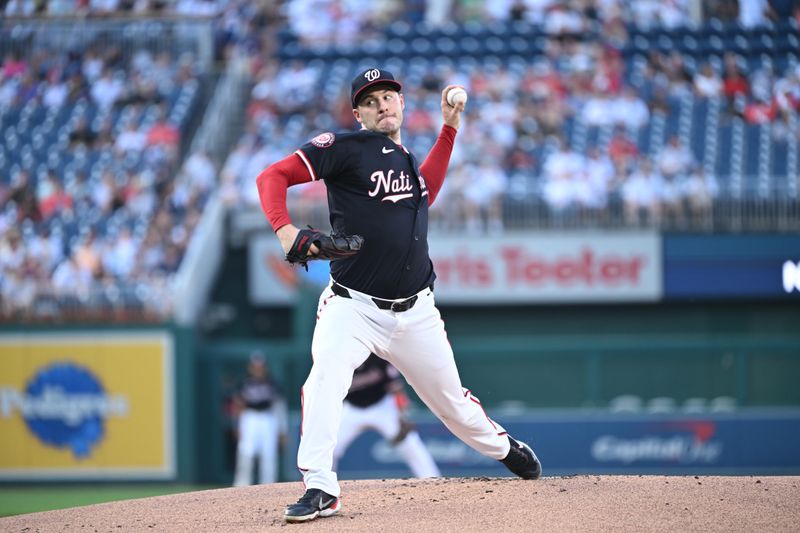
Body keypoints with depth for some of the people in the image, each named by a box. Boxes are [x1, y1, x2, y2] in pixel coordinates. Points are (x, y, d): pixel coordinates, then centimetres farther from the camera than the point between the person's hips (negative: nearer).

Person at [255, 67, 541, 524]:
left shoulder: (408, 159, 11)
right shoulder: (345, 148, -7)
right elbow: (273, 176, -10)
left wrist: (449, 128, 25)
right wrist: (285, 230, -27)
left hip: (415, 312, 4)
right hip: (353, 308, -4)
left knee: (451, 398, 14)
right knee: (324, 382, -27)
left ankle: (504, 447, 41)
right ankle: (320, 490, -24)